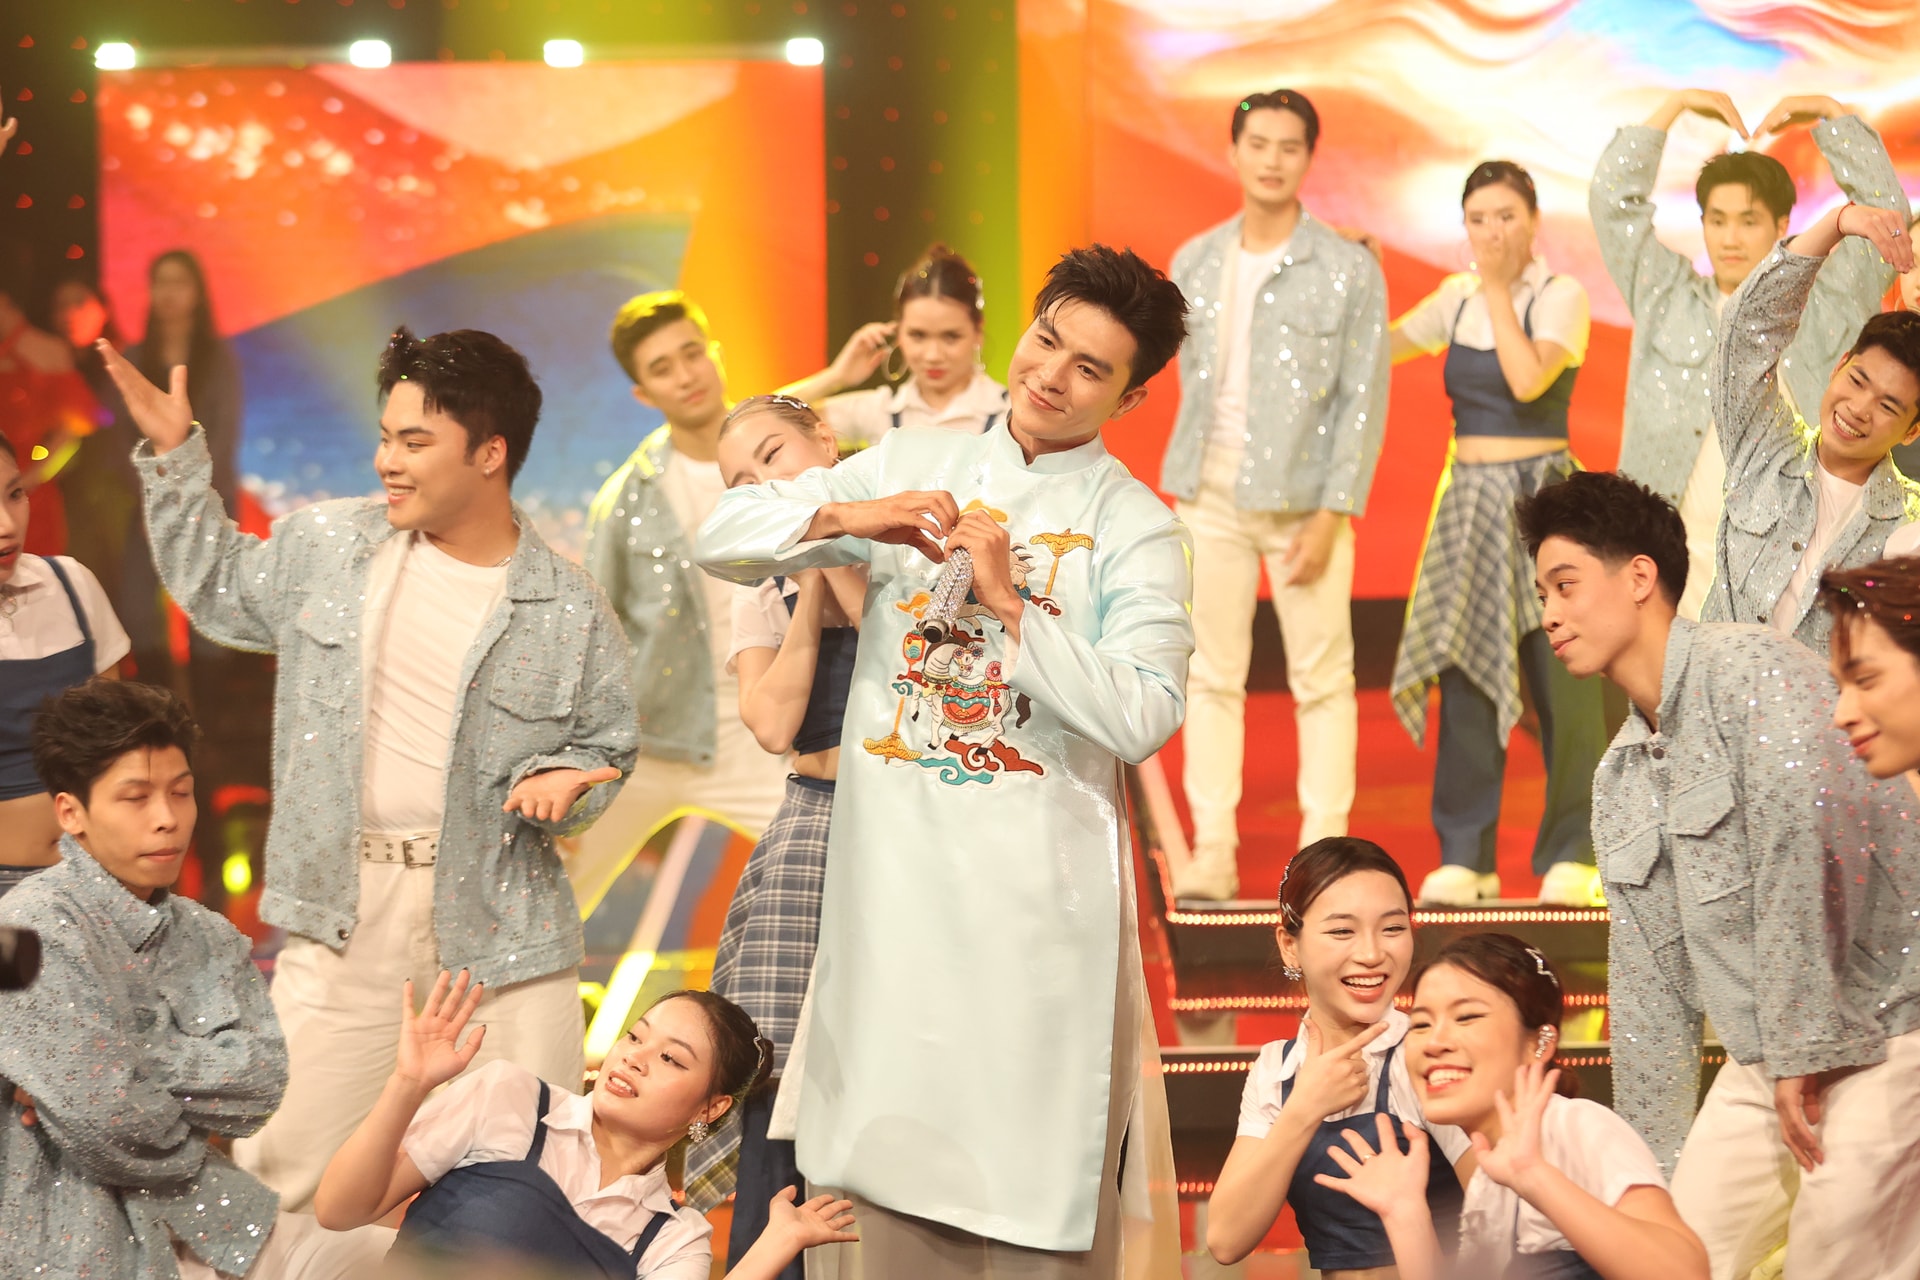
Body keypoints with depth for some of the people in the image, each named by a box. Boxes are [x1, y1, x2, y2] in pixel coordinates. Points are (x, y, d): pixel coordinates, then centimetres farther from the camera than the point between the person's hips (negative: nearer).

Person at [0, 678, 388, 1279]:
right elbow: (104, 1122, -20)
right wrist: (193, 1138, -2)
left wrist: (143, 1058, -17)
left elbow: (261, 1081, -5)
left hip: (188, 1209, 8)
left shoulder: (207, 937, 10)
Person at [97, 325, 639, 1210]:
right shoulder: (325, 546, 4)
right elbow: (217, 590, 22)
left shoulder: (569, 612, -3)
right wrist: (174, 458, 15)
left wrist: (563, 778, -13)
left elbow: (606, 746, 9)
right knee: (273, 1177, 2)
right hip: (343, 925, 2)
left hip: (498, 934, -1)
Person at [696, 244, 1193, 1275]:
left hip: (1037, 886, -3)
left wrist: (1011, 606, -19)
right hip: (896, 870, 3)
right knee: (902, 1161, 10)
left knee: (1040, 1186, -3)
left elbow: (1142, 719, -14)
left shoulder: (1134, 526, -1)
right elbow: (722, 540, 6)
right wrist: (846, 517, -11)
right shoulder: (914, 464, 11)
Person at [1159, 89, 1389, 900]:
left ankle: (1324, 849, 5)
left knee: (1321, 680, 0)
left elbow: (1364, 400, -5)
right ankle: (1211, 851, 6)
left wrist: (1331, 515, -12)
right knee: (1212, 675, 3)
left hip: (1303, 495, -3)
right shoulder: (1195, 263, 9)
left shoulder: (1349, 270, -2)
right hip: (1212, 494, 3)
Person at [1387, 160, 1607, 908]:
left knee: (1560, 675, -8)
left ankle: (1571, 855, -1)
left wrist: (1498, 287, -13)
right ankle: (1464, 856, 5)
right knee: (1465, 673, 0)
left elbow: (1529, 379, -19)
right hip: (1470, 501, 4)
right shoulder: (1456, 298, 11)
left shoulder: (1561, 296, -4)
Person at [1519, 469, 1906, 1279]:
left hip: (1874, 1036, -8)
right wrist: (1653, 1169, 19)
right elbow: (1648, 990, 20)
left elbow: (1811, 832, -27)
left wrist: (1803, 1044, -25)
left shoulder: (1751, 669, -13)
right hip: (1766, 1061, 8)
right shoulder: (1618, 781, 15)